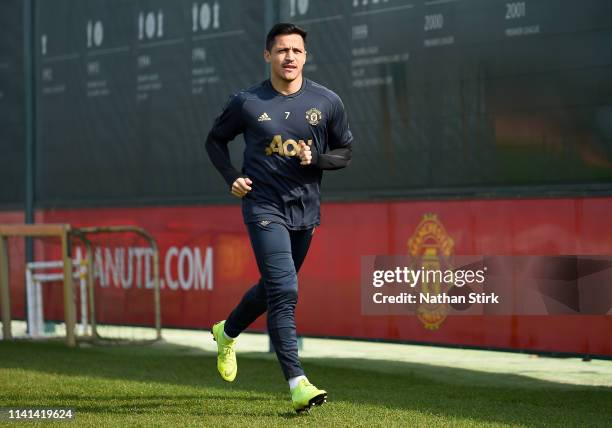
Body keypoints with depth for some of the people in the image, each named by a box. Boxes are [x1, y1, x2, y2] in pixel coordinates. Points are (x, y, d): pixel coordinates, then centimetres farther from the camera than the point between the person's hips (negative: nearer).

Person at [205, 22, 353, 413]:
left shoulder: (328, 102, 1)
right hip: (264, 206, -4)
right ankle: (298, 384, -23)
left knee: (273, 288, 18)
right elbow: (215, 140, 11)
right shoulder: (247, 102, -3)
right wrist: (232, 177, -4)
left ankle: (227, 332, 48)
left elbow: (345, 151, 9)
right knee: (284, 291, -17)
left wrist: (316, 158, -11)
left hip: (305, 211, 4)